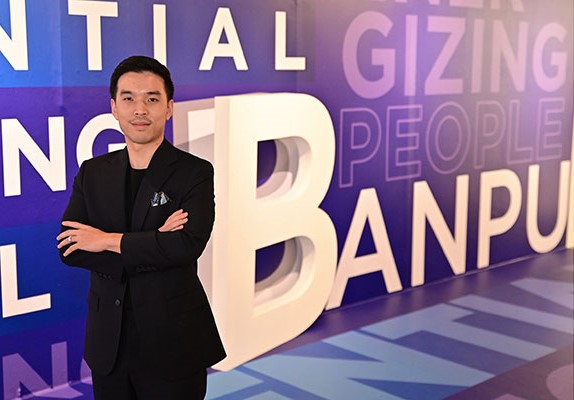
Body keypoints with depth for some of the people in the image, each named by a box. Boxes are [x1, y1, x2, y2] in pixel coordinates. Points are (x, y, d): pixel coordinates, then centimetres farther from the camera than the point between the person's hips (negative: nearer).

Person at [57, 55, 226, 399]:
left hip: (174, 345, -3)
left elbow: (189, 244, -22)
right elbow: (69, 248, -6)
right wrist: (153, 244, -17)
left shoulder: (195, 172, -6)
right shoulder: (92, 173, 5)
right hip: (109, 343, 4)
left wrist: (108, 240, -14)